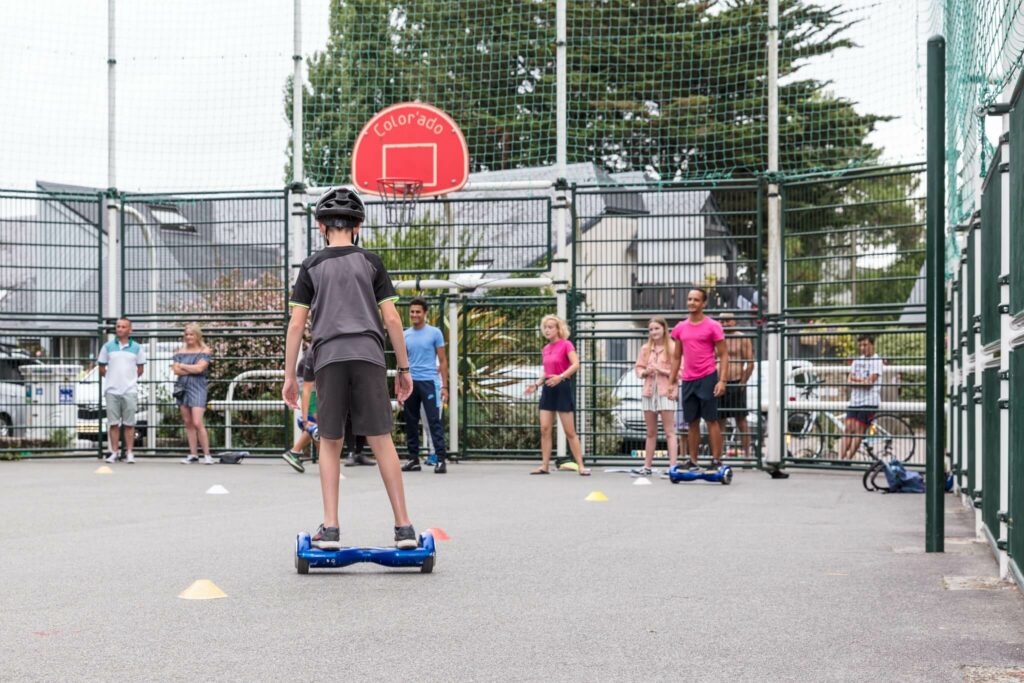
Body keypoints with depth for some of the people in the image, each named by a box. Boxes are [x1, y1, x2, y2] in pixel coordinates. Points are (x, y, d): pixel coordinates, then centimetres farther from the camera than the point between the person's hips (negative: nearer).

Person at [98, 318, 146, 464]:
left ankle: (129, 453, 4)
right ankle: (114, 452, 7)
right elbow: (101, 368, 11)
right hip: (112, 390, 1)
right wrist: (111, 378, 7)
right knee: (113, 423, 2)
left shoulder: (137, 347, 5)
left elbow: (140, 369, 11)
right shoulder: (108, 346, 6)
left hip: (130, 390, -1)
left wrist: (129, 379, 6)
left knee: (129, 424, 1)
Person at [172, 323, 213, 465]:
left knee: (197, 422, -14)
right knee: (188, 423, 4)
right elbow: (176, 370, 0)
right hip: (182, 388, 5)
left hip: (197, 388, -5)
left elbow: (199, 368, -11)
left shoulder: (204, 351, 2)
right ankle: (193, 454, 9)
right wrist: (193, 369, -8)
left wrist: (182, 366, 0)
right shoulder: (180, 352, 13)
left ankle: (207, 455, -9)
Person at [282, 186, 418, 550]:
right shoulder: (371, 263, 10)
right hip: (368, 355, 0)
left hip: (328, 357, 0)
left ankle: (330, 527, 0)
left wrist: (290, 376, 10)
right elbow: (391, 318, 4)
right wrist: (404, 368, 10)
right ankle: (403, 526, -3)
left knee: (330, 442, 7)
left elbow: (296, 324, 6)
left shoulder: (311, 267, 10)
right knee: (381, 439, -1)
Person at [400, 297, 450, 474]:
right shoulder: (405, 335, 11)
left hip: (428, 382, -4)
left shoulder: (435, 333, 1)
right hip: (410, 383, 4)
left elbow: (443, 361, 3)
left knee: (434, 421, -9)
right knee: (411, 422, 7)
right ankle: (413, 459, 15)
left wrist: (444, 386, -4)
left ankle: (441, 459, -10)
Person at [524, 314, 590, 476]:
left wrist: (561, 377, -34)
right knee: (545, 429, 0)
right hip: (548, 389, 7)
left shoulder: (566, 345, -8)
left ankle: (580, 466, 2)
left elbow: (576, 364, -22)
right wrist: (536, 384, 8)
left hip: (562, 388, -7)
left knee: (569, 431, -4)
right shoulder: (546, 348, 13)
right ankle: (545, 466, 4)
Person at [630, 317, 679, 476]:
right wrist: (645, 372, -6)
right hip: (649, 392, 6)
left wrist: (662, 371, -17)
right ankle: (647, 466, 17)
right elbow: (638, 368, 14)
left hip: (666, 392, -6)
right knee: (651, 432, 13)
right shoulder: (645, 348, 12)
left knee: (669, 432, -8)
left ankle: (673, 466, -12)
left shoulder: (672, 348, -4)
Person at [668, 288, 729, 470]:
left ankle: (716, 461, -3)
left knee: (712, 420, -5)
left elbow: (723, 355, -4)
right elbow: (676, 357, 17)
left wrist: (722, 381, -14)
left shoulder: (712, 326, -3)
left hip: (707, 378, -5)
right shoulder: (680, 328, 11)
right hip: (688, 380, 5)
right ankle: (693, 462, 13)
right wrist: (672, 382, 11)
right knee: (692, 422, 8)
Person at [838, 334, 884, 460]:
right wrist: (862, 381, -8)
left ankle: (848, 458, -5)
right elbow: (849, 381, 8)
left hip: (869, 401, -5)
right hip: (854, 400, 5)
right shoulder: (857, 361, 16)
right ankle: (841, 457, -8)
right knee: (848, 428, -4)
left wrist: (856, 380, -2)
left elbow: (870, 382, -14)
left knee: (859, 430, -7)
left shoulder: (877, 361, -4)